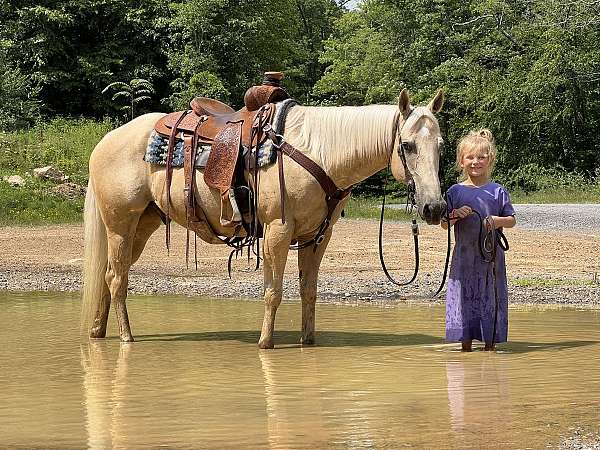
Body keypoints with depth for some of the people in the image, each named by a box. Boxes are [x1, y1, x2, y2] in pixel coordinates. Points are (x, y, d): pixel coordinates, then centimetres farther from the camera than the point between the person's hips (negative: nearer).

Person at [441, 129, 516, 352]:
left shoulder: (497, 191, 2)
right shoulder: (455, 191, 4)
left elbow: (512, 220, 6)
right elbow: (444, 225, 7)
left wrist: (498, 221, -14)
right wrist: (455, 215, -13)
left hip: (491, 256, -1)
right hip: (464, 256, 1)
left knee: (490, 299, 3)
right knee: (464, 299, 3)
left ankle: (490, 345, 13)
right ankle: (466, 346, 12)